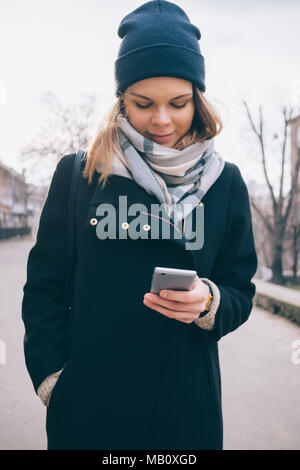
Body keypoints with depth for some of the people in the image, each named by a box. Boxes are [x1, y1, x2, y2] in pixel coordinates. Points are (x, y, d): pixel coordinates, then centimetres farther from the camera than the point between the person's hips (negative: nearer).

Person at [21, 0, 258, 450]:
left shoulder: (225, 183, 0)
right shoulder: (76, 173, -2)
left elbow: (241, 294, 3)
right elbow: (44, 287, 0)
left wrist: (208, 302, -17)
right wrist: (51, 377, -8)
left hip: (185, 401, 1)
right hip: (85, 399, 0)